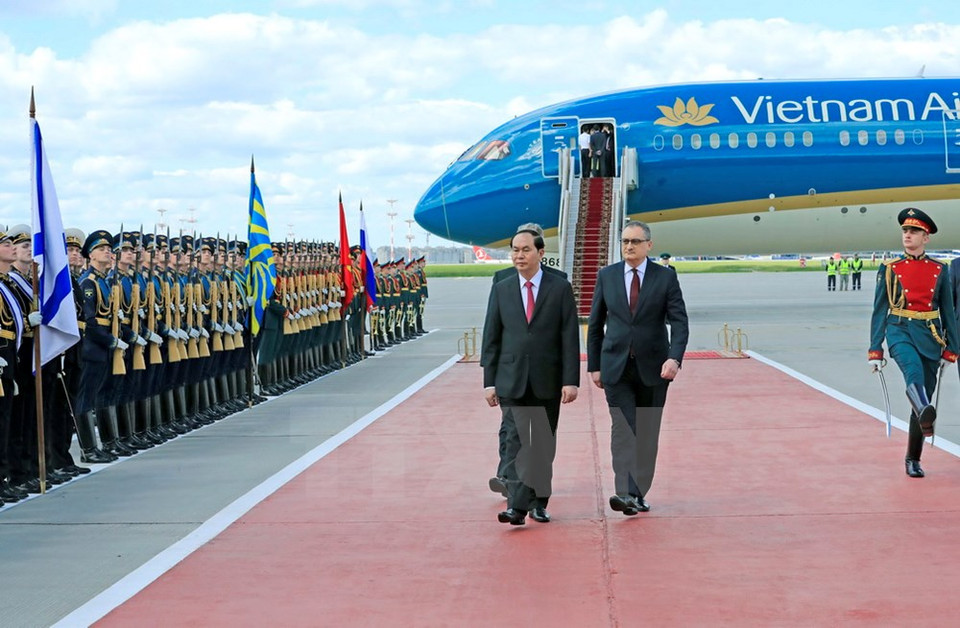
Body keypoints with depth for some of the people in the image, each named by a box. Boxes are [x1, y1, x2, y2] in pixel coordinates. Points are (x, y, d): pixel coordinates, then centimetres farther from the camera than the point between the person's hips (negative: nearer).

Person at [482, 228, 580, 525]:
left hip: (547, 381, 0)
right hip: (512, 380, 0)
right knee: (516, 442, -7)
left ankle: (539, 502, 19)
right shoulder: (501, 290, 6)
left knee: (543, 444, 8)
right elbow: (491, 339, 6)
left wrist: (570, 380, -9)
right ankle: (517, 505, -12)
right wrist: (489, 382, 0)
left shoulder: (560, 288, 1)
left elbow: (570, 337, -2)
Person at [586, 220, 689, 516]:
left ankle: (639, 493, 15)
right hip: (616, 367, 0)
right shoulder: (606, 276, 5)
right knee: (623, 428, -11)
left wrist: (674, 358, -22)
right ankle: (626, 493, -20)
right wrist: (594, 365, 7)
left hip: (653, 367, 0)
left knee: (647, 433, 6)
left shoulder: (665, 277, -1)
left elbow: (679, 322, -6)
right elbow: (595, 324, 10)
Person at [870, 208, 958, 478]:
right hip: (899, 331, -2)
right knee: (913, 369, -35)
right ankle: (925, 415, -62)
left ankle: (913, 460, 15)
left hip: (929, 336, 2)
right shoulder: (889, 270, 4)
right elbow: (879, 311, 5)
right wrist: (875, 350, 1)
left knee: (923, 394, 4)